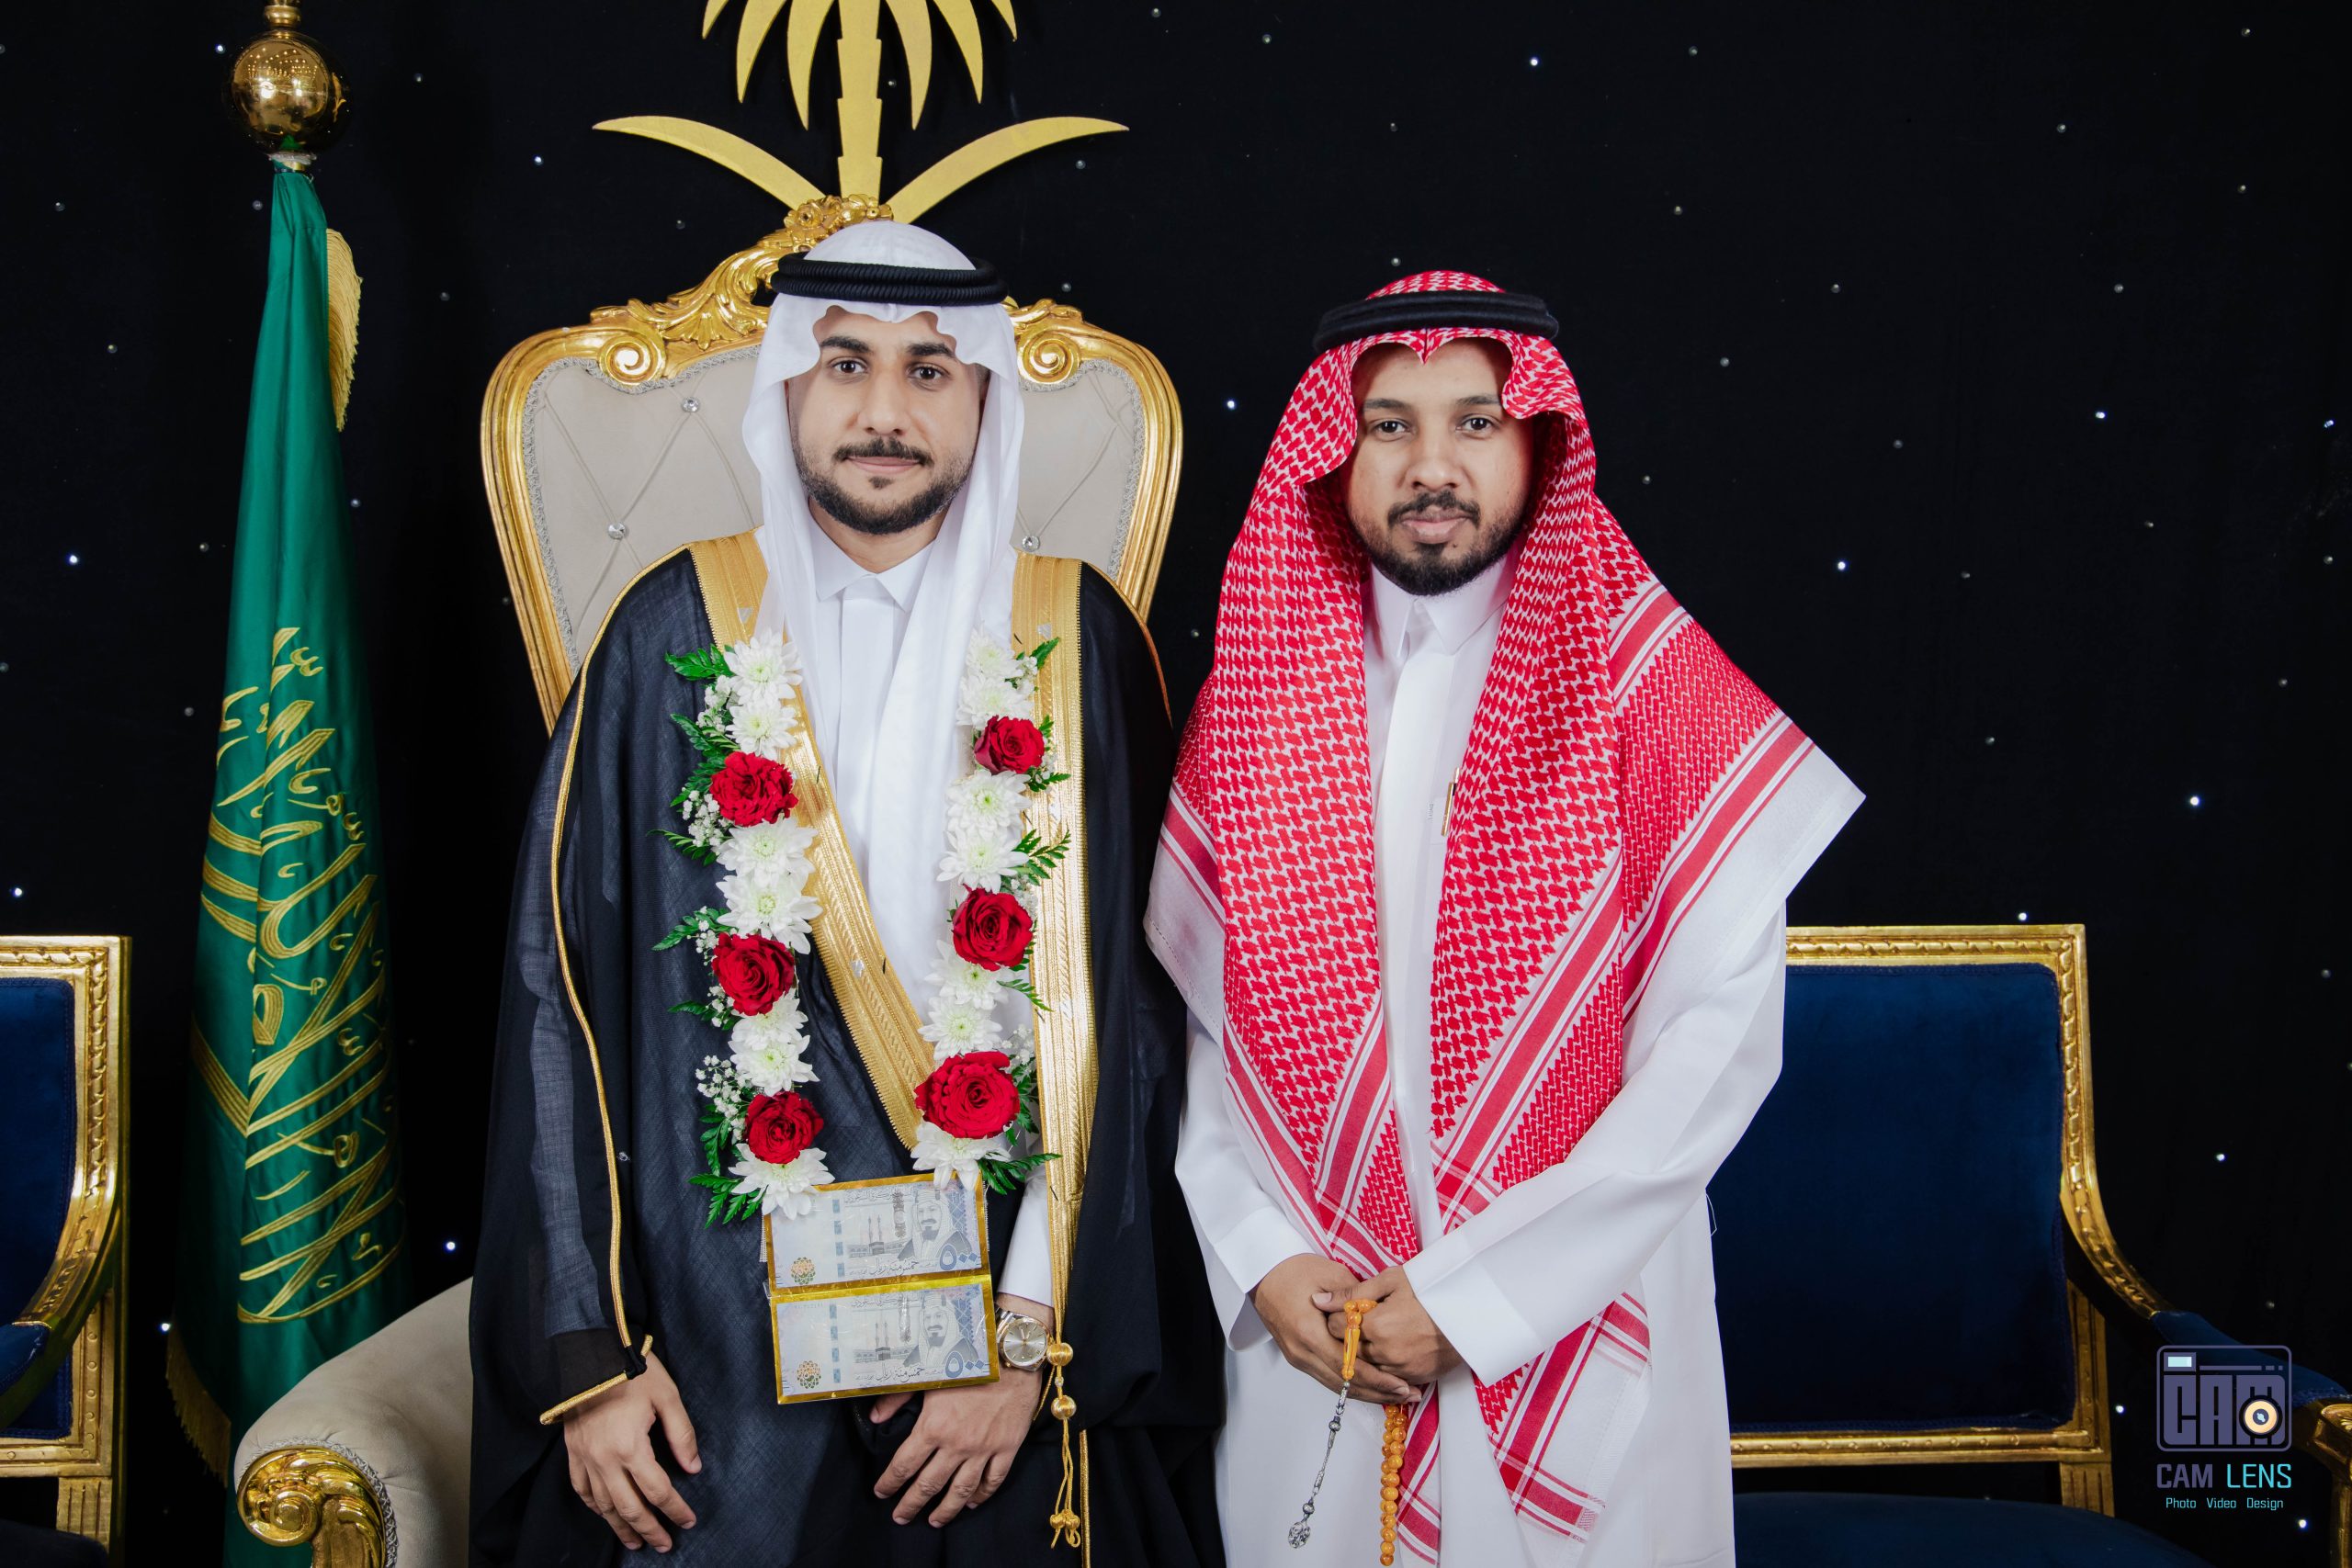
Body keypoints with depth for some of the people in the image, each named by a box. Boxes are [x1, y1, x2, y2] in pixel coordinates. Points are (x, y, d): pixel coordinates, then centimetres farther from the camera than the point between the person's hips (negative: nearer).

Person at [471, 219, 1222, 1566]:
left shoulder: (1077, 647, 0)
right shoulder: (674, 636, 0)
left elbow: (1124, 1011, -4)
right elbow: (563, 999, -1)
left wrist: (1032, 1338, -10)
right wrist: (588, 1352, -5)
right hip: (719, 1333, 0)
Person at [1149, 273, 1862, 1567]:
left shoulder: (1659, 693, -7)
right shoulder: (1254, 696, 2)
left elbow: (1720, 1036, -12)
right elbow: (1182, 1010, 3)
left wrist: (1480, 1291, -14)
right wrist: (1263, 1261, -8)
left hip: (1576, 1332, -2)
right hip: (1307, 1332, 2)